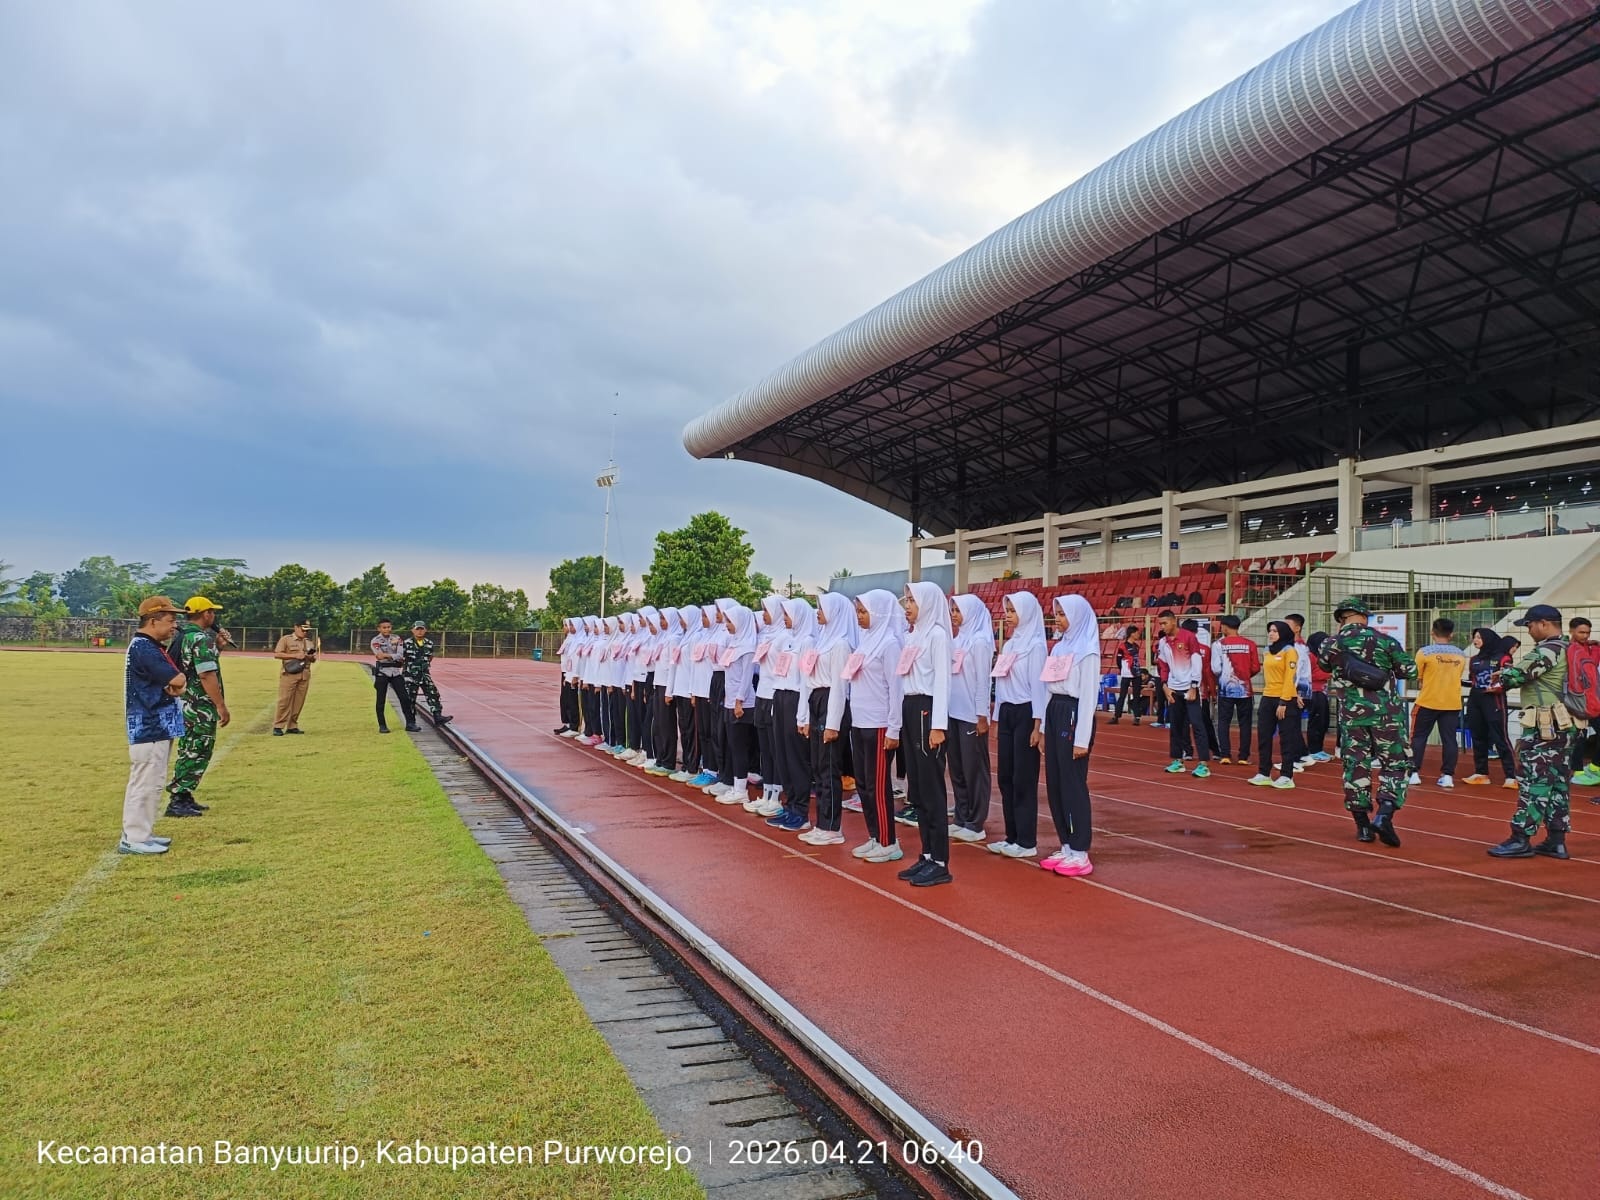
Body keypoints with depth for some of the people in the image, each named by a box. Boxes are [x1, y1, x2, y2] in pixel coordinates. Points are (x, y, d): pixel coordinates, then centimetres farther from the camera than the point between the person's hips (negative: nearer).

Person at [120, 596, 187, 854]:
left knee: (151, 783, 16)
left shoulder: (154, 647, 14)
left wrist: (177, 684, -12)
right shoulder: (143, 647, -18)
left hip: (159, 726, 10)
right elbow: (177, 680, -25)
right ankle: (133, 839, 2)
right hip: (149, 728, -10)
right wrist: (176, 681, -3)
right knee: (145, 783, -4)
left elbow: (178, 680, 10)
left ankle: (141, 834, 24)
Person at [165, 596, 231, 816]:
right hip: (200, 707, -10)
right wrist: (221, 706, -21)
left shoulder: (179, 635, 12)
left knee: (189, 752, 18)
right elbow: (207, 675, -23)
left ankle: (184, 798, 25)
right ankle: (178, 801, -2)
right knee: (197, 754, -3)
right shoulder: (201, 638, -17)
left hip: (183, 704, 10)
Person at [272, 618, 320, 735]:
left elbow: (313, 659, 23)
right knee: (284, 701, -7)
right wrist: (295, 655, -15)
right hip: (289, 674, -5)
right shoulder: (286, 639, 1)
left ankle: (292, 726, 10)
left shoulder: (309, 642, 18)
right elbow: (277, 654, -8)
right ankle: (278, 726, -4)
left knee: (299, 702, 3)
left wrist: (312, 657, -2)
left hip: (305, 675, 5)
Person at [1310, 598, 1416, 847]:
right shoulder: (1385, 641, -3)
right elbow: (1410, 670, 2)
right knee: (1396, 764, 7)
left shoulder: (1332, 643, 0)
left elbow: (1325, 664, 18)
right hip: (1387, 713, -1)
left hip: (1351, 714, 2)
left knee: (1355, 766, 10)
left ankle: (1362, 825, 12)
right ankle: (1384, 814, -11)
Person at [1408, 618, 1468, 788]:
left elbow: (1418, 678, -2)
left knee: (1418, 737, 6)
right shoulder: (1460, 654, 2)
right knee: (1449, 739, 6)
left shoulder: (1425, 652, -11)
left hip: (1428, 702, -3)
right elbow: (1457, 677, 12)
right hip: (1452, 703, 3)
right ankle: (1448, 776, 5)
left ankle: (1414, 774, 3)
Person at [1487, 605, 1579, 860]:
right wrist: (1508, 675, 9)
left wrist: (1502, 676, 4)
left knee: (1533, 782, -7)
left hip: (1544, 728, -10)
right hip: (1565, 726, 10)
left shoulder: (1547, 651, -15)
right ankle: (1556, 841, 15)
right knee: (1558, 782, 11)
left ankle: (1521, 840, -4)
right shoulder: (1568, 651, 15)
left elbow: (1516, 674, -17)